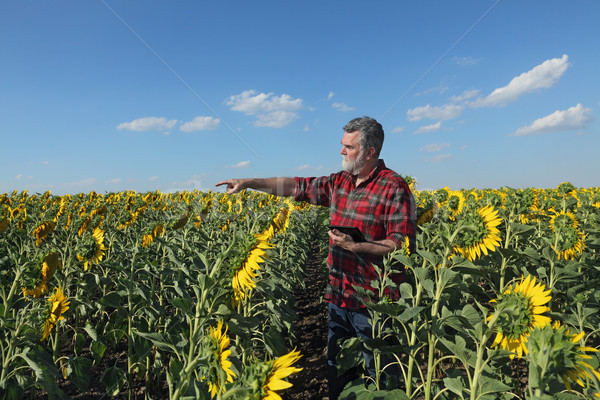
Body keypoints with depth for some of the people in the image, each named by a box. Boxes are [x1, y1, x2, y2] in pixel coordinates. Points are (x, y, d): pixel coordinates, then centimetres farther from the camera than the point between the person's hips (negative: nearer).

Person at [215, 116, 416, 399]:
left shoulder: (394, 188, -13)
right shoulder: (339, 182, 7)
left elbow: (403, 245, -16)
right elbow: (296, 187, 10)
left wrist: (356, 246, -27)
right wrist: (248, 183, 8)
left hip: (373, 302, -6)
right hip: (338, 295, 7)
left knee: (378, 375, 10)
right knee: (336, 367, 20)